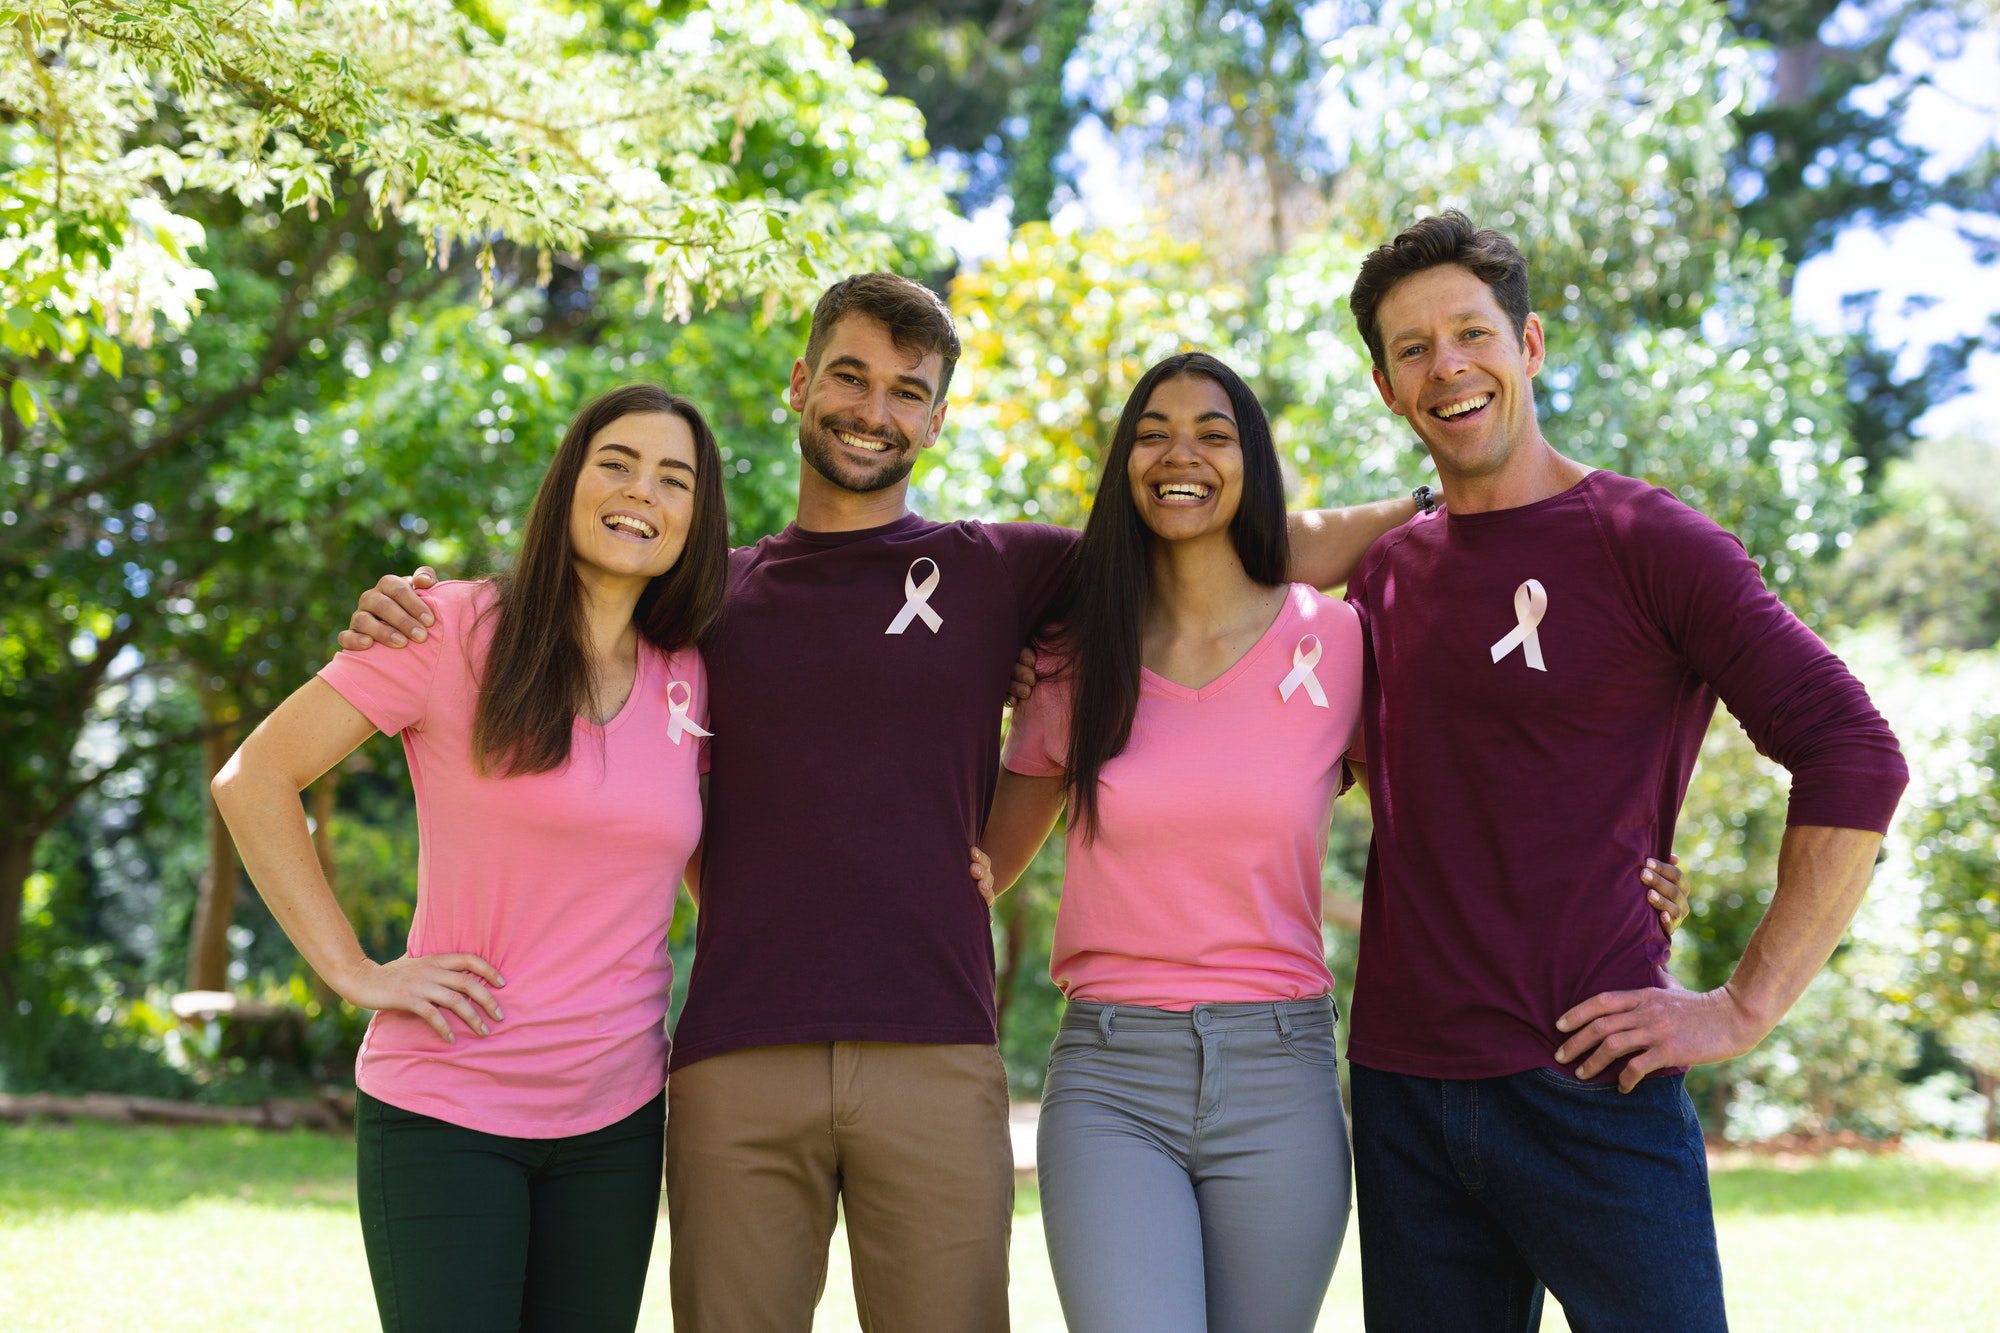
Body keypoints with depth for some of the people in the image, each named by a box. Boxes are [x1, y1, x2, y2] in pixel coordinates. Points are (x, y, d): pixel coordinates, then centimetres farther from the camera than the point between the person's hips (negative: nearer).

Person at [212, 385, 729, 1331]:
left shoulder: (686, 684, 7)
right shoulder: (457, 630, -8)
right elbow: (253, 780, -8)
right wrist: (351, 971, -11)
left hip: (615, 1124, 5)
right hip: (446, 1111, -5)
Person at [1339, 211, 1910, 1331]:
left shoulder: (1649, 542, -5)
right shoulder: (1387, 573, 11)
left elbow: (1854, 757, -10)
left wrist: (1747, 1007, -12)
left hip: (1588, 1089, -5)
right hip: (1402, 1094, 5)